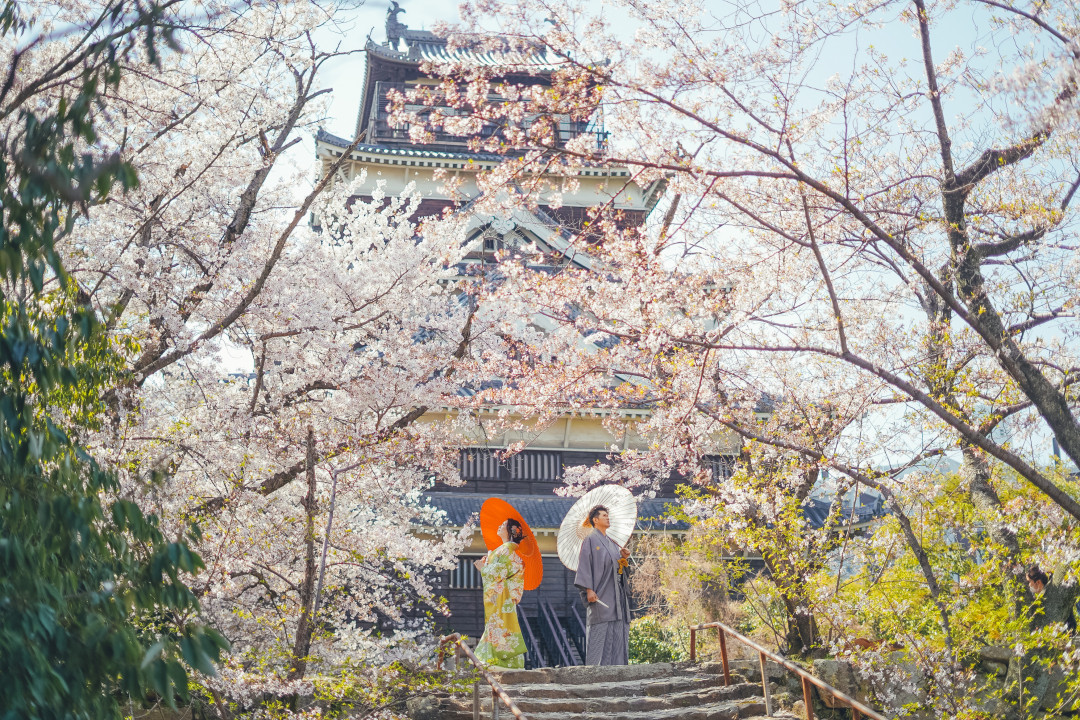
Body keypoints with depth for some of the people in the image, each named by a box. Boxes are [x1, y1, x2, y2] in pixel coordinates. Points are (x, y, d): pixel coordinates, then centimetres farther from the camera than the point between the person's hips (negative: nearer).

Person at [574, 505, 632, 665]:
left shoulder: (611, 542, 21)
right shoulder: (590, 540, -1)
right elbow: (585, 564, -9)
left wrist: (623, 556, 1)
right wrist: (589, 589, -18)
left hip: (615, 593, 8)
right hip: (600, 593, -7)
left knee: (617, 631, 2)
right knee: (599, 632, -10)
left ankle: (615, 665, 4)